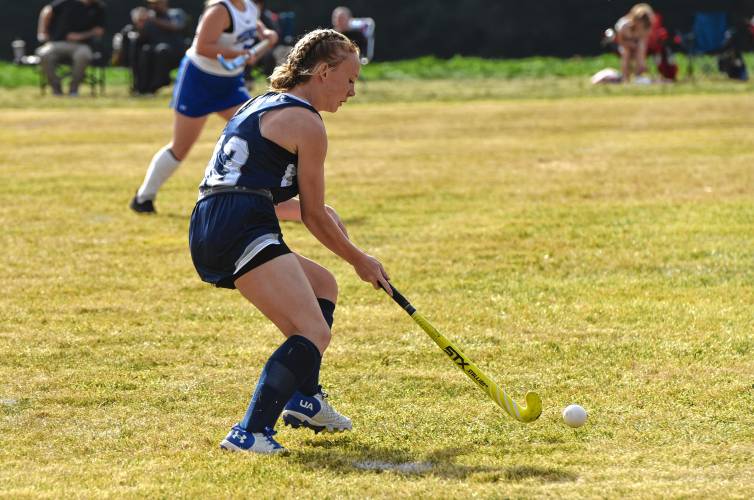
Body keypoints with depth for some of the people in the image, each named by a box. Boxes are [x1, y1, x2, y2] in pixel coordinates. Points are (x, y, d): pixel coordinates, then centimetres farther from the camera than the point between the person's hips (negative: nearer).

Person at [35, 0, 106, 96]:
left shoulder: (99, 8, 6)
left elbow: (99, 31, 7)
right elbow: (48, 11, 10)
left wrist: (81, 36, -8)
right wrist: (42, 32, 3)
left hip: (81, 44, 0)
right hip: (58, 42, 0)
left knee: (83, 55, -37)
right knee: (45, 54, -32)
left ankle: (74, 89, -18)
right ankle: (56, 88, -16)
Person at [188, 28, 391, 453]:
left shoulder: (264, 104, 25)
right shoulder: (306, 122, -3)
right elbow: (314, 216, 1)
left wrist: (308, 209, 34)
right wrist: (360, 261, 14)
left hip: (208, 232, 10)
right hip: (242, 232, -10)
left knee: (323, 286, 27)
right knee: (314, 332, -17)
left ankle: (304, 400, 23)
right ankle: (251, 432, -30)